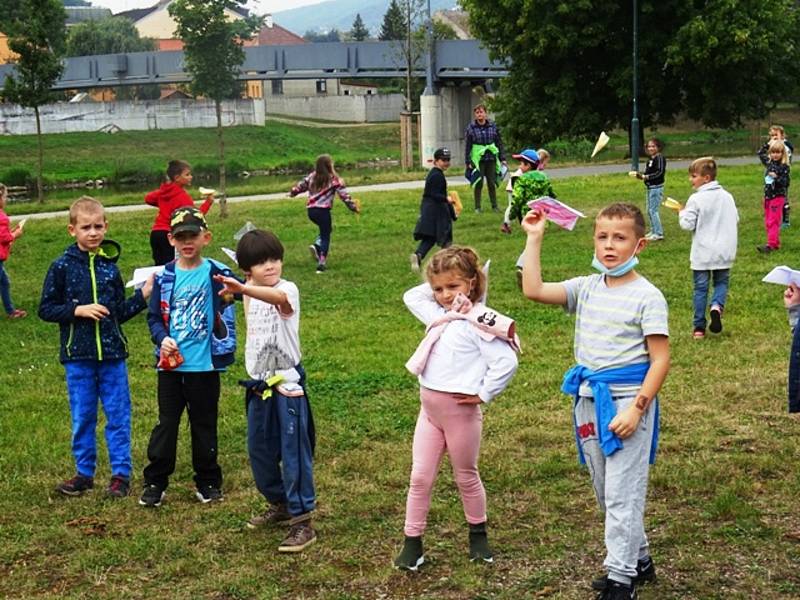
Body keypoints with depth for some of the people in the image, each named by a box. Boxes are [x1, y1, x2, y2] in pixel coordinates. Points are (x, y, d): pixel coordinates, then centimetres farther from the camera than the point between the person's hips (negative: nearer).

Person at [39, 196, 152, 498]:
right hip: (78, 356, -2)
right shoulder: (62, 267, -3)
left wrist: (142, 296, -2)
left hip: (112, 353, 2)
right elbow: (46, 309, -2)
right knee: (82, 417, 8)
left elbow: (119, 313, 11)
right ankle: (84, 473, 21)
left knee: (118, 415, 5)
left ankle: (121, 474, 14)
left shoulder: (110, 267, 4)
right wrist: (77, 310, -14)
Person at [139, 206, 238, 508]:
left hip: (205, 365, -2)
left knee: (204, 425, 11)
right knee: (165, 424, 8)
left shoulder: (216, 274, -5)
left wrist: (228, 296, -31)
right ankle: (154, 482, 17)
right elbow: (154, 316, 6)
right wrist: (162, 338, -12)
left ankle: (208, 482, 23)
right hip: (170, 364, 2)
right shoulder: (164, 277, 2)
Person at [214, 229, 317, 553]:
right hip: (258, 383, 8)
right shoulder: (250, 296, 8)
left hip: (287, 383, -8)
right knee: (259, 451, 16)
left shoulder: (287, 289, -16)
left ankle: (302, 521, -1)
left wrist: (243, 289, -57)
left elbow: (278, 297, -43)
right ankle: (279, 504, 35)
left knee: (294, 452, -7)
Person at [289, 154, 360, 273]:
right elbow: (344, 195, -6)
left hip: (311, 210, 6)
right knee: (325, 236, 6)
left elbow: (301, 185, 19)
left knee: (325, 230, 28)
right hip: (323, 211, -6)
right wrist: (353, 207, 2)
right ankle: (322, 262, 1)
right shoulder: (334, 179, -6)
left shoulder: (312, 176, 8)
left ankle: (316, 246, 5)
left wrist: (292, 193, 39)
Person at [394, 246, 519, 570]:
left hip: (460, 410, -7)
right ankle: (412, 543, 13)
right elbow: (410, 296, 23)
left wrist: (484, 394, -16)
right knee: (420, 477, 6)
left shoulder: (477, 323, -16)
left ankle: (478, 536, 32)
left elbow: (507, 361, -22)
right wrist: (433, 287, 8)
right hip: (429, 409, 7)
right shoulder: (439, 316, 8)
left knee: (466, 477, 11)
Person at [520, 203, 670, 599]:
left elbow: (660, 359, -11)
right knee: (605, 491, 16)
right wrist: (533, 239, -5)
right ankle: (639, 560, 32)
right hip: (589, 400, 7)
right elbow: (533, 290, -3)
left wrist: (637, 407, -19)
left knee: (622, 492, -4)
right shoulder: (587, 288, 7)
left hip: (628, 401, -7)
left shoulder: (647, 297, -10)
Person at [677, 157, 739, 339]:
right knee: (721, 282, 18)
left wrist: (682, 214, 3)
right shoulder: (727, 197, 3)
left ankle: (699, 327, 9)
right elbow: (736, 220, 8)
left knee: (700, 288, 6)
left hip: (702, 253, -3)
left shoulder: (696, 199, -13)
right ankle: (717, 306, -12)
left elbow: (688, 224, -15)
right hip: (724, 252, 3)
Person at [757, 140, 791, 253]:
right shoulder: (769, 162, 6)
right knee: (767, 222, 10)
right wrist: (767, 145, 13)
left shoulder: (784, 167, -12)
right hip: (767, 196, 7)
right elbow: (760, 154, 22)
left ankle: (771, 245, -15)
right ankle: (776, 243, 19)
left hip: (778, 197, -7)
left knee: (773, 222, -12)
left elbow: (786, 182, -14)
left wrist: (776, 177, -28)